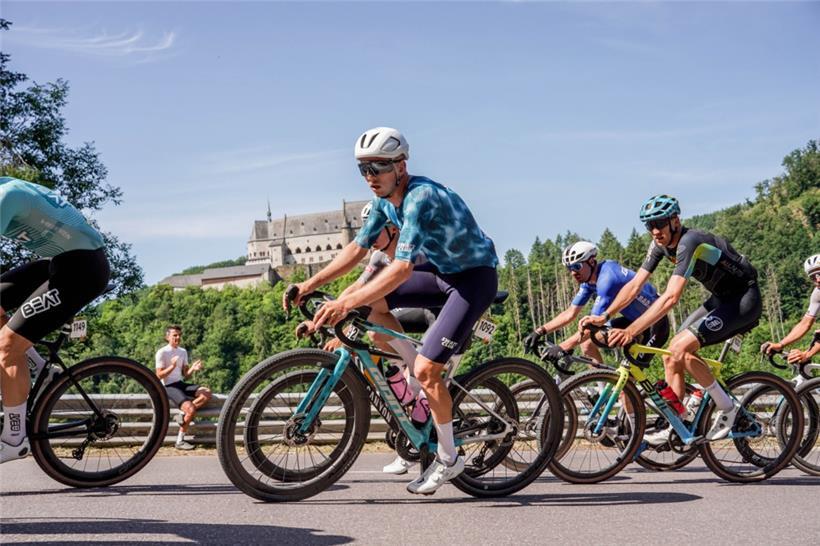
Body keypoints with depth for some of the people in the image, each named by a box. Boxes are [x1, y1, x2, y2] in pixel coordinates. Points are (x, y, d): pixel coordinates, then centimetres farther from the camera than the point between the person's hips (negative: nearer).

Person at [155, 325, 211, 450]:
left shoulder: (183, 352, 12)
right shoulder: (162, 352, -9)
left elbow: (186, 375, 12)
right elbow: (159, 376, -13)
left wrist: (193, 369, -9)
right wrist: (172, 366, -27)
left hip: (181, 384, 7)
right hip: (168, 387, -7)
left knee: (207, 393, -15)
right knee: (191, 409, -26)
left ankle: (185, 415, -7)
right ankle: (180, 441, -10)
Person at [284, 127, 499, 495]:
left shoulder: (420, 197, -28)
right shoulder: (385, 200, 0)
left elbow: (402, 269, -37)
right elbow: (357, 248, 3)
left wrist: (346, 304, -42)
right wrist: (311, 284, -6)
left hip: (475, 277, -9)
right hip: (443, 272, 9)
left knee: (426, 369, -15)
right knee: (372, 304, -3)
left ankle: (448, 460, 5)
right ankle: (427, 387, 10)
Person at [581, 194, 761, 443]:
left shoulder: (689, 242, -29)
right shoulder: (660, 244, -3)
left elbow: (671, 297, -38)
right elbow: (635, 285, -3)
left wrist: (630, 332, -43)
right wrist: (603, 316, -15)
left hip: (744, 299, -9)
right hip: (721, 298, 9)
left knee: (680, 349, -22)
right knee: (670, 356, 0)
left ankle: (727, 408, -6)